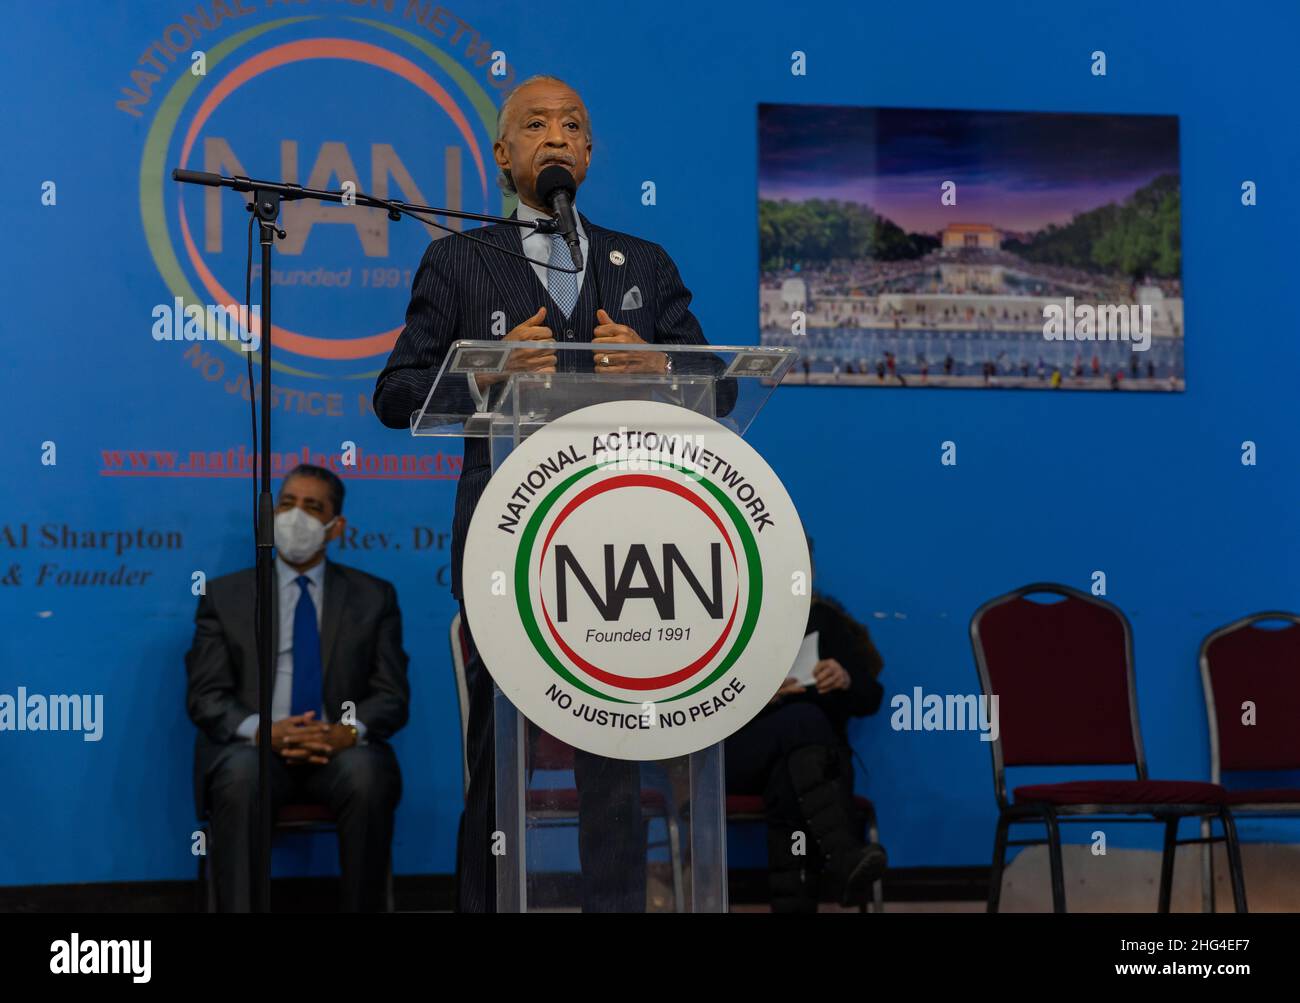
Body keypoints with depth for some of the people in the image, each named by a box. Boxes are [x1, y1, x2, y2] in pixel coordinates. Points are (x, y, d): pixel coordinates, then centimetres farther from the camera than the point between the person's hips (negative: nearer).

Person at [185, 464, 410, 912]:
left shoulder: (374, 597, 14)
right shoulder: (225, 595, 12)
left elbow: (392, 695, 6)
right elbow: (205, 697, 4)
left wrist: (349, 731, -17)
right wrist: (263, 731, -18)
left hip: (342, 752, 0)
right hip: (255, 749, 0)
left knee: (367, 775, -35)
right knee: (239, 778, -36)